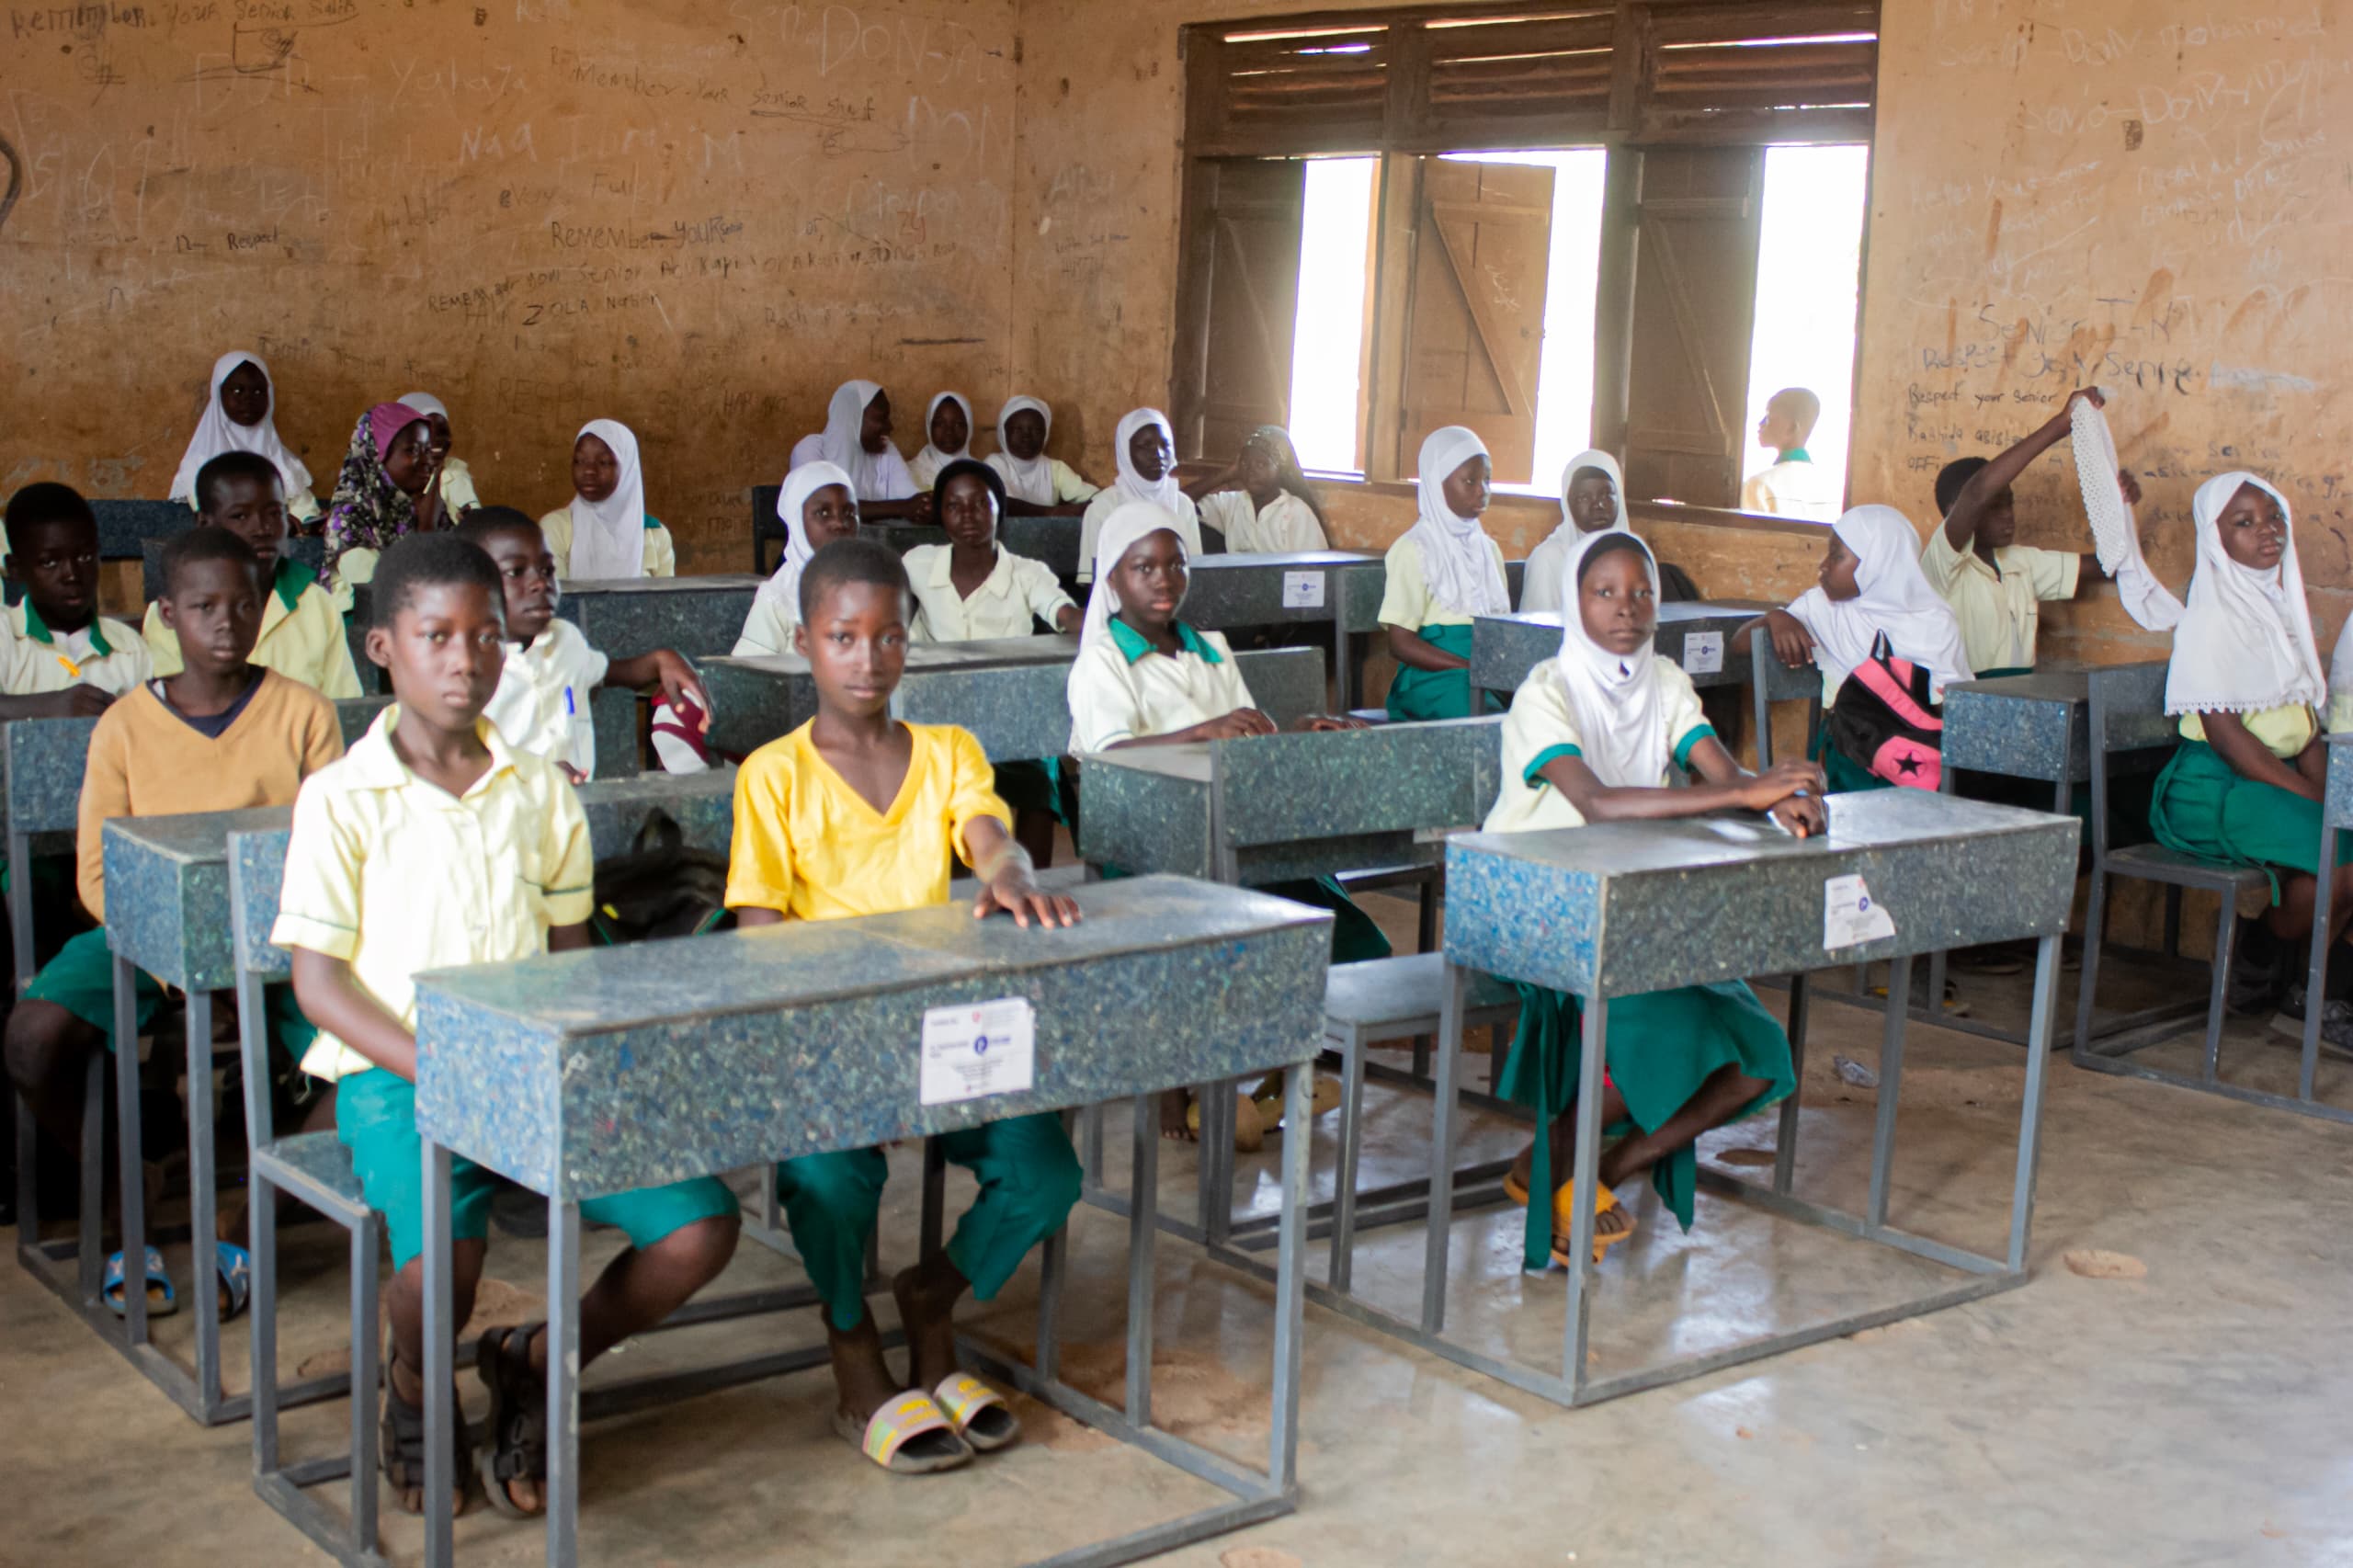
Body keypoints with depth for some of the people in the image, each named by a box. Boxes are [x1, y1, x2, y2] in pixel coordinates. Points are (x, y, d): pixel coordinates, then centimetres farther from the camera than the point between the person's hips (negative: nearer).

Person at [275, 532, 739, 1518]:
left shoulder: (541, 792, 11)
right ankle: (412, 1388, 6)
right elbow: (317, 979, -4)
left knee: (702, 1226, -15)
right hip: (395, 1073, -4)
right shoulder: (340, 799, -2)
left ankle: (535, 1367, 11)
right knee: (442, 1262, -33)